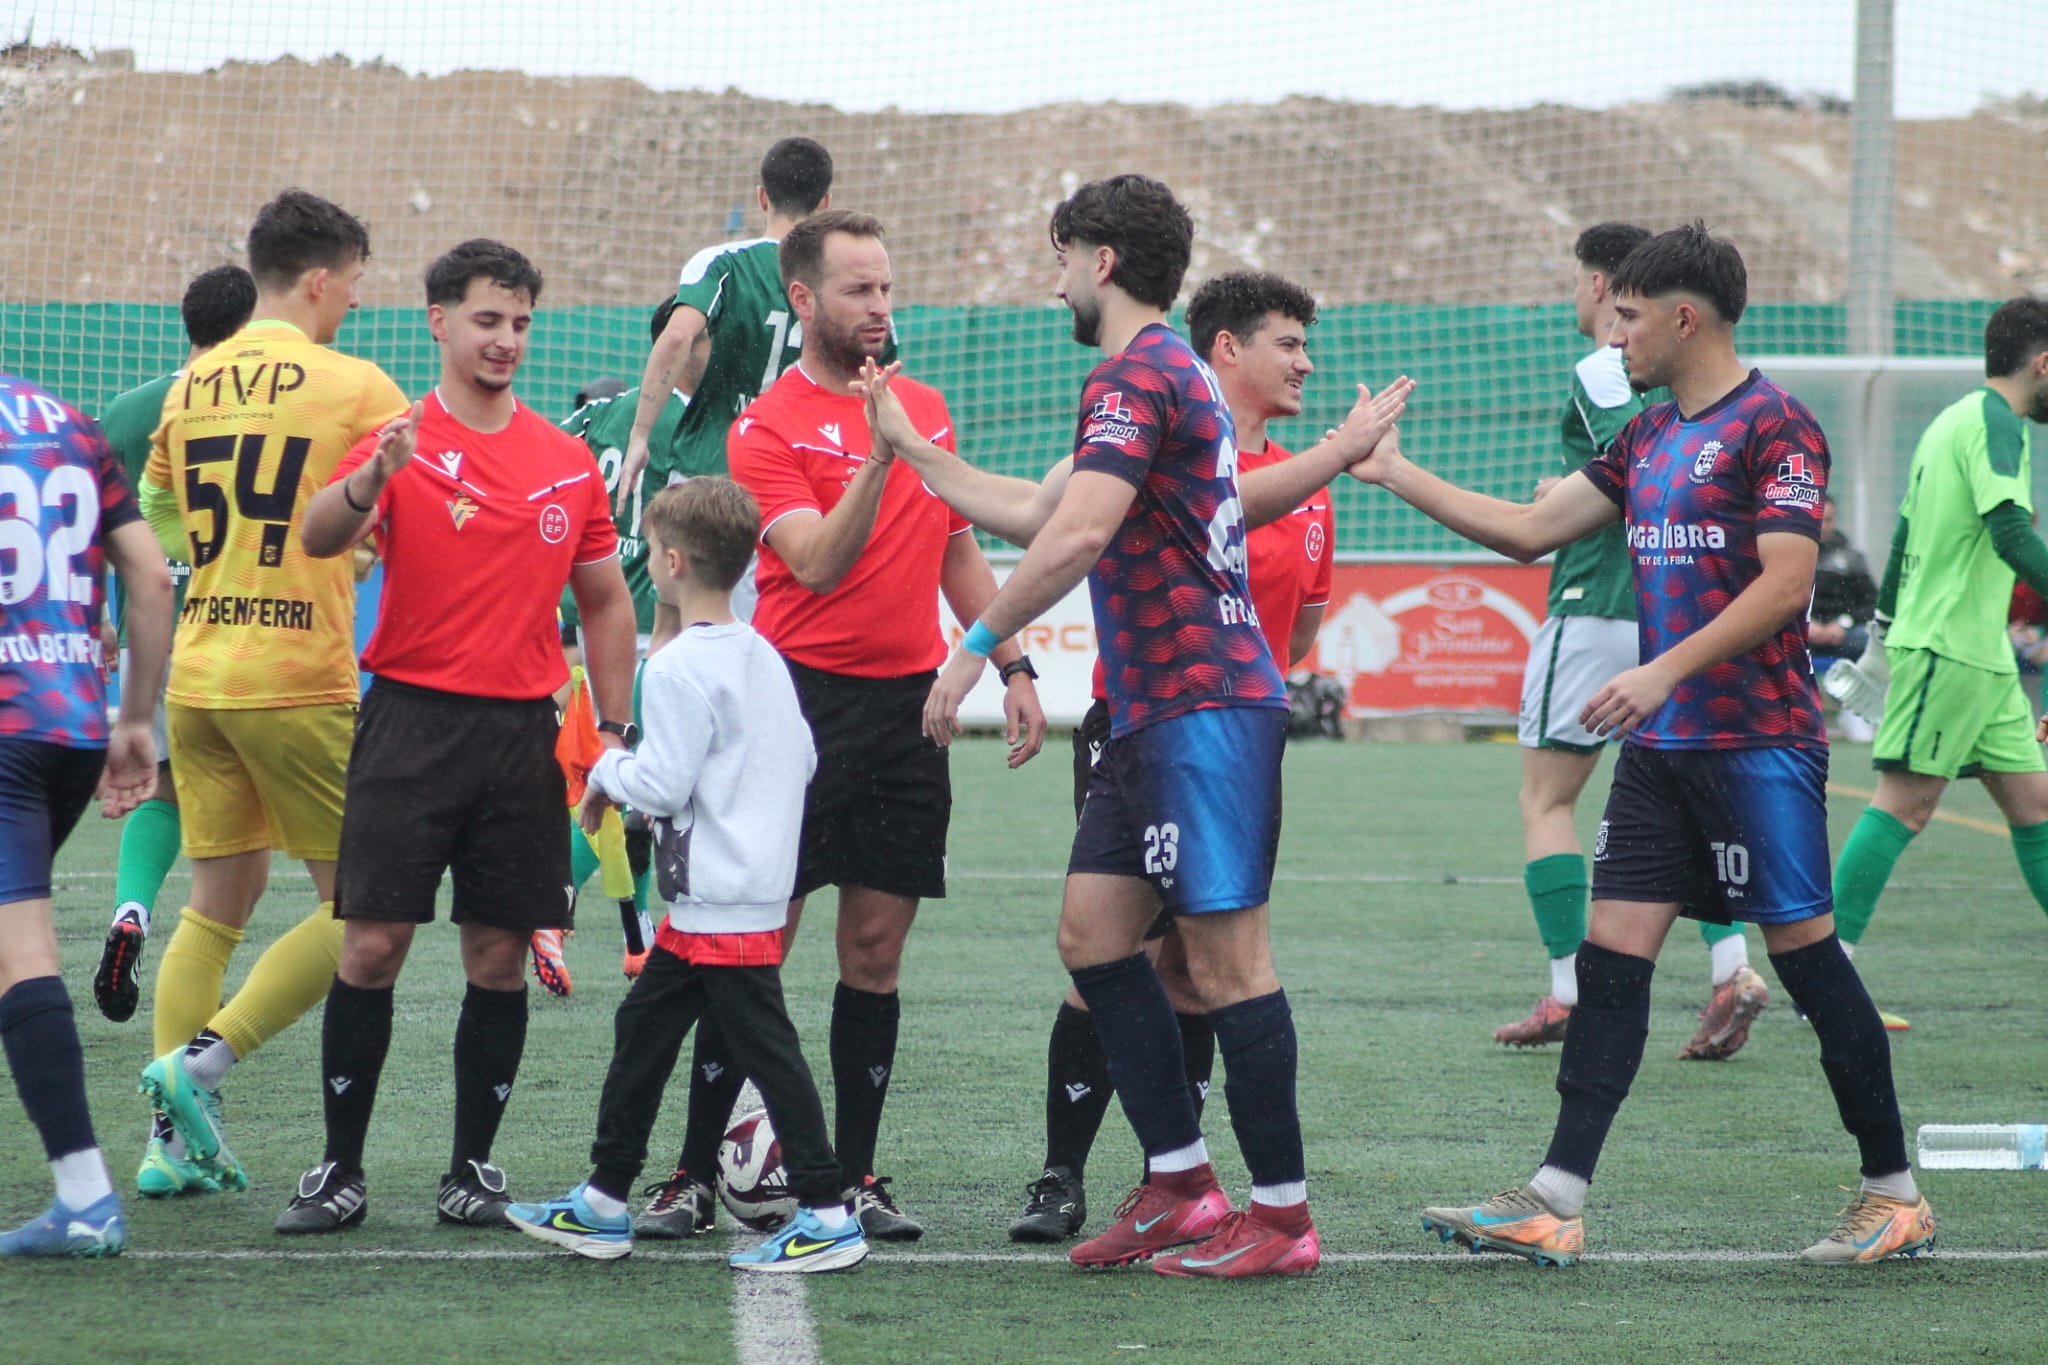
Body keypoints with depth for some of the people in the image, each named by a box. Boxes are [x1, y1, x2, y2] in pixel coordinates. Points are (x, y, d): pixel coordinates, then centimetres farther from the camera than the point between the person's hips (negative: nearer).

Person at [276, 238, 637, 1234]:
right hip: (413, 718, -3)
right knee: (372, 944, -6)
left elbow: (605, 600, 17)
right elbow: (320, 538, -19)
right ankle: (340, 1169, 1)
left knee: (499, 958, 4)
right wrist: (369, 479, -39)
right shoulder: (403, 443, -1)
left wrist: (613, 731, 10)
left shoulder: (569, 462, 10)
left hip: (523, 730, 3)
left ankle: (473, 1167, 13)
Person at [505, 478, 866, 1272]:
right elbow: (804, 762, 16)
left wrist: (608, 772, 1)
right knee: (643, 1029, 16)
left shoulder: (681, 668, -17)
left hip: (722, 906, -10)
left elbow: (662, 784, -19)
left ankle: (826, 1218, -5)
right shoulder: (763, 657, 12)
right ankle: (602, 1205, 23)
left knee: (765, 1047, -7)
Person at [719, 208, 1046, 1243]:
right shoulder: (769, 427, -5)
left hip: (909, 704, 5)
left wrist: (1011, 667, 15)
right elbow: (820, 564, -17)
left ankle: (854, 1173, 10)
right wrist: (878, 456, -27)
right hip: (808, 700, -5)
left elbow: (959, 553, 21)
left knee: (877, 948, 5)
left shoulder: (926, 409, 13)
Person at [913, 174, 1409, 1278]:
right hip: (1156, 713, 10)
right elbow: (1045, 517, 30)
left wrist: (977, 645, -21)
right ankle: (1180, 1185, 12)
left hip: (1204, 707, -10)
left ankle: (1281, 1217, -2)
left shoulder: (1139, 376, -13)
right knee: (1092, 931, 9)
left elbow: (1079, 535, -26)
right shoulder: (1174, 373, 20)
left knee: (1225, 957, -7)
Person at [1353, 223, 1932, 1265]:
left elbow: (1784, 584, -18)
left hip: (1758, 741, -8)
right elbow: (1530, 530, 19)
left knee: (1804, 952, -2)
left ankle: (1896, 1194, 9)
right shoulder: (1647, 437, 15)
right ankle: (1554, 1203, -2)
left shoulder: (1774, 426, -10)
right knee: (1611, 954, 1)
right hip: (1661, 746, 8)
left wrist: (1665, 671, -23)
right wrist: (1395, 473, 17)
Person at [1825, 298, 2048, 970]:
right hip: (1947, 647, -10)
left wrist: (1884, 631, 29)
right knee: (1906, 803, -11)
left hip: (1983, 656, 10)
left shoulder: (1951, 421, 18)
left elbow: (1904, 535, 24)